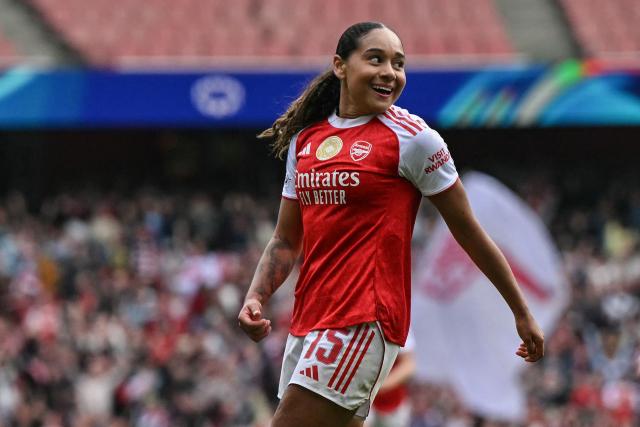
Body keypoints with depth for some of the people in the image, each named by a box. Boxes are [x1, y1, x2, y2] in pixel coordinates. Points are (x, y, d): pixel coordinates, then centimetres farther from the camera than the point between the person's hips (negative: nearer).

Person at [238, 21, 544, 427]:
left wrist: (522, 313, 5)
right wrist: (256, 298, 0)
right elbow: (286, 241, 18)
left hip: (364, 322, -7)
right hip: (308, 323, 7)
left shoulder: (411, 138, -4)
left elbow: (468, 230, 1)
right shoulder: (303, 139, 13)